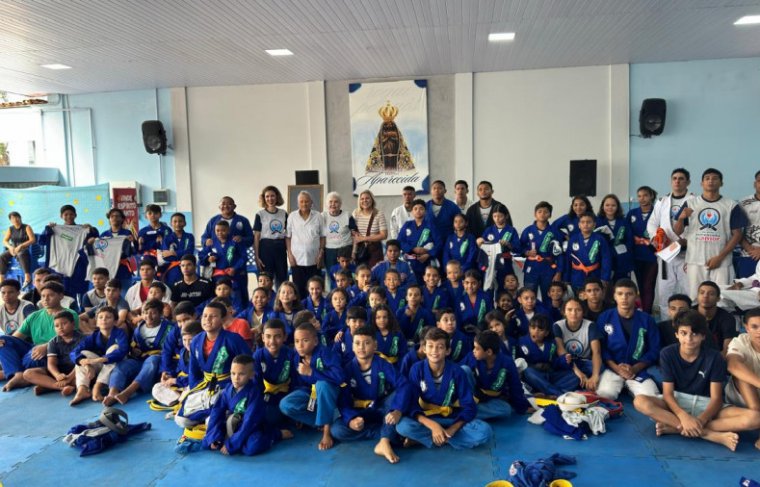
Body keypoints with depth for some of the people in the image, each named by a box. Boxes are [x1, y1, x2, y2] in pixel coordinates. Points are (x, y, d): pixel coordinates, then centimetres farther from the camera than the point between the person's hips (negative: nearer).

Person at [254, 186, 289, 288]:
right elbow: (256, 237, -3)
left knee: (282, 280, 9)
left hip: (280, 248, 3)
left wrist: (289, 252, 2)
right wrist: (257, 256, -9)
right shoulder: (260, 214, -2)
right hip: (266, 248, -3)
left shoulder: (284, 213, 7)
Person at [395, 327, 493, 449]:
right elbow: (412, 405, -14)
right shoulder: (417, 369, -12)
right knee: (403, 426, -32)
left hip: (453, 420, 2)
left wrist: (451, 430, -22)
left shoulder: (456, 371, -12)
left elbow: (469, 407, -9)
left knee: (485, 431, -26)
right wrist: (433, 426, -27)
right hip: (426, 420, -1)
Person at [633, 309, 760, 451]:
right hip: (677, 403, -1)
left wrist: (701, 420, -29)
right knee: (640, 402, -33)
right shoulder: (667, 354, -8)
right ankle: (714, 435, -32)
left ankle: (674, 427, -31)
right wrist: (684, 417, -30)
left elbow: (716, 398, -10)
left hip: (705, 405, 1)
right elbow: (668, 393, -11)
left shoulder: (714, 357, -8)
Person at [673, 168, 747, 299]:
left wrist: (720, 257, -8)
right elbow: (677, 231, 4)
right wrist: (681, 218, -18)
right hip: (695, 261, 1)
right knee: (695, 299, 4)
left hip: (722, 262, -1)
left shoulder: (731, 206, 4)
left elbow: (737, 235, 2)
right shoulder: (690, 204, 6)